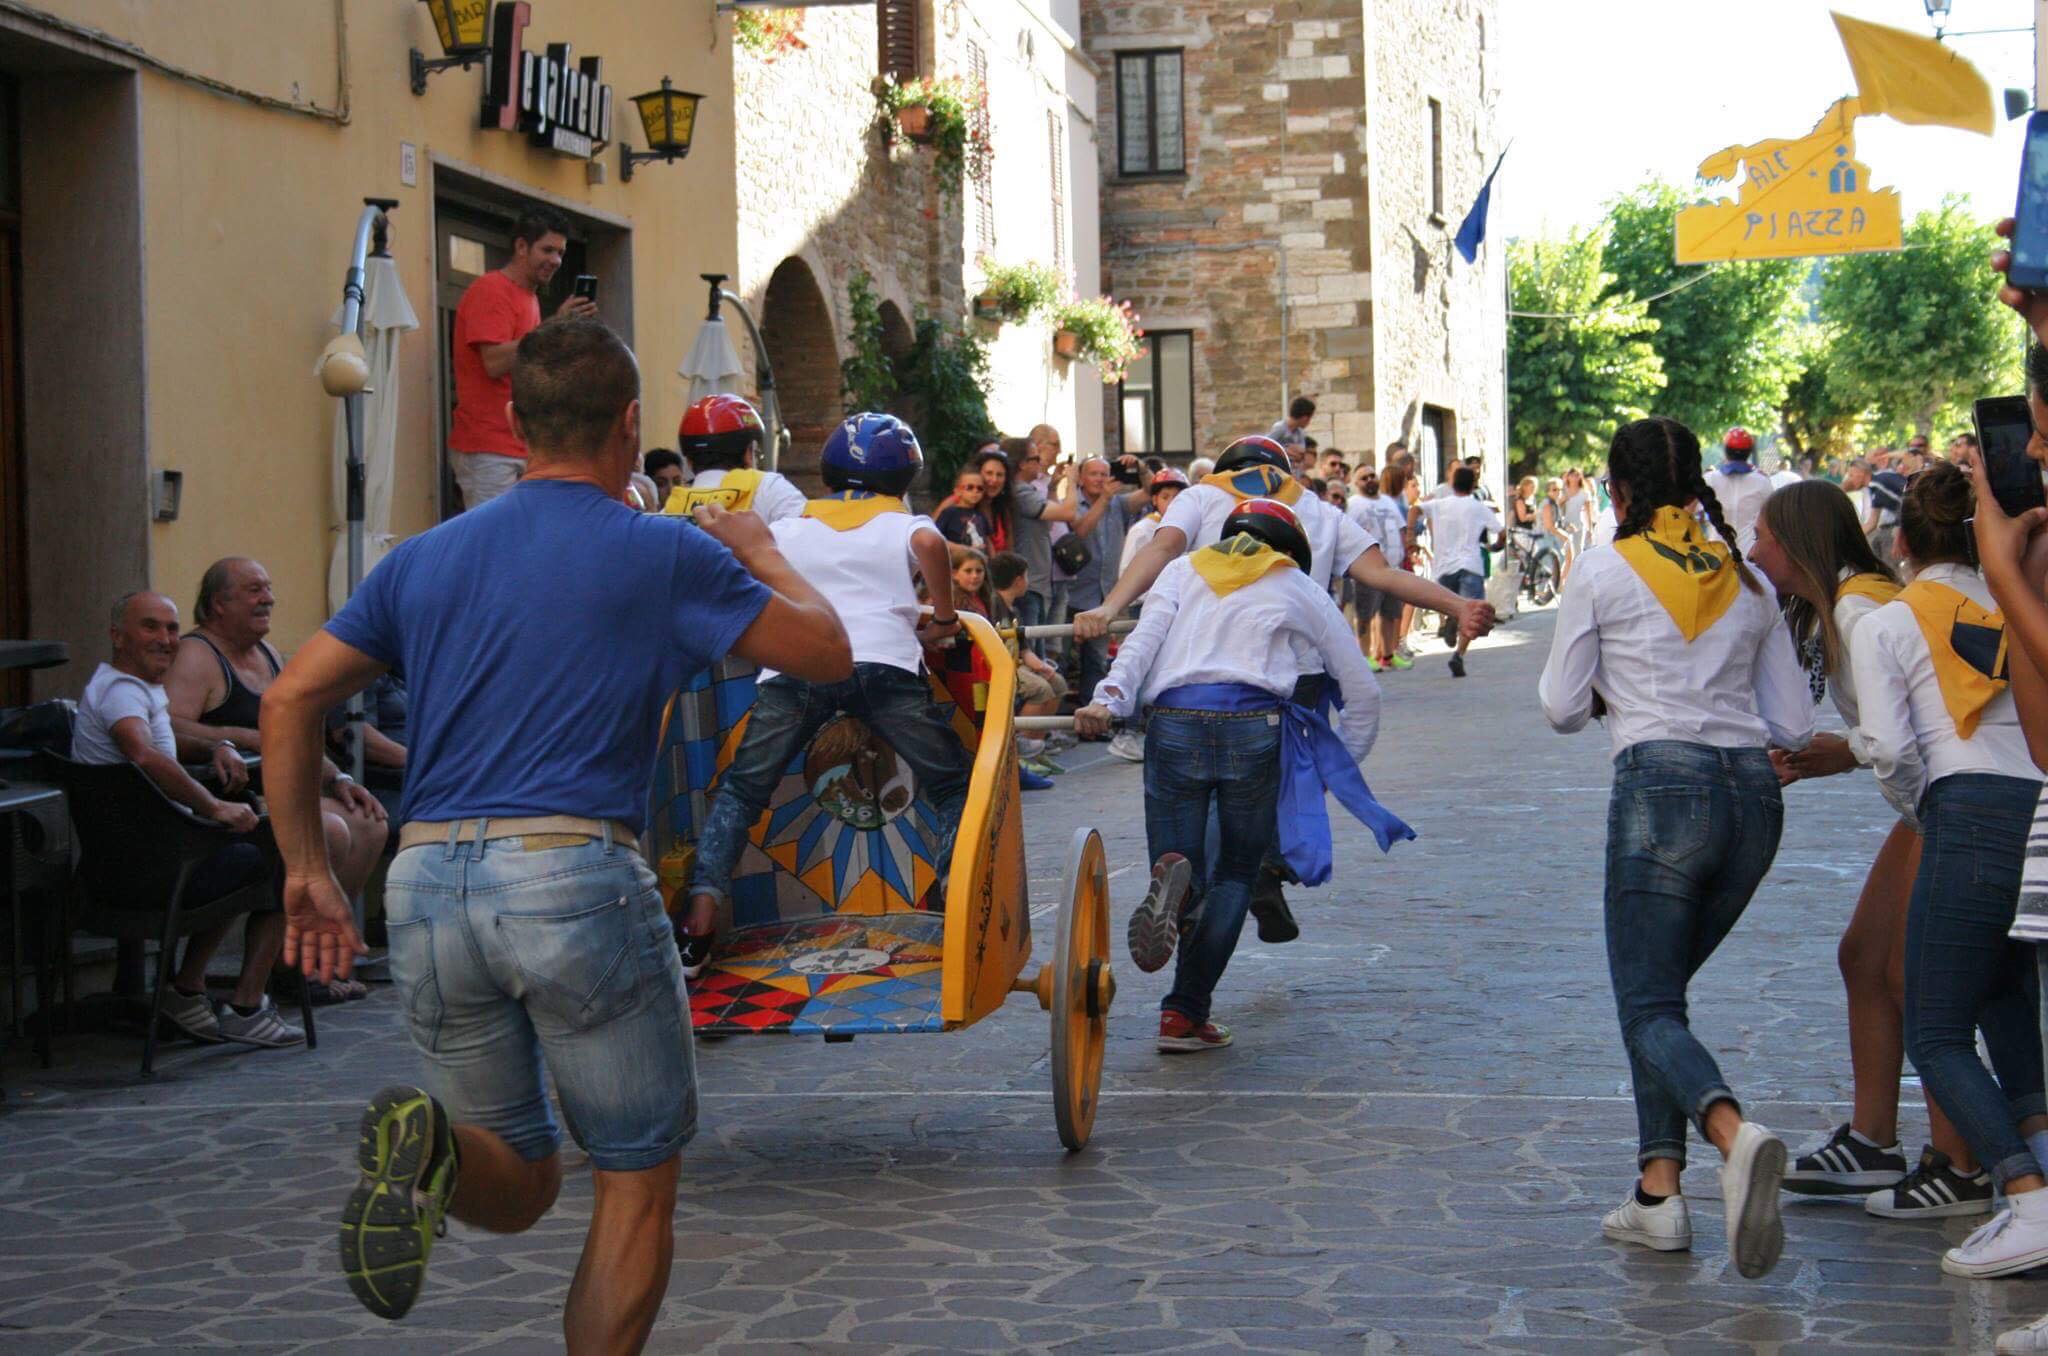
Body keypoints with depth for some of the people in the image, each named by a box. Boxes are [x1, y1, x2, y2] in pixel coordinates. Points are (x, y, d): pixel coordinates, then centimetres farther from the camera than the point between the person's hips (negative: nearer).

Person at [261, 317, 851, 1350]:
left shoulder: (426, 557, 14)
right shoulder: (665, 556, 1)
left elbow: (289, 700, 9)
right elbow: (826, 653, 7)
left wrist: (306, 870, 13)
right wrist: (760, 555, 25)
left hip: (426, 883, 5)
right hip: (573, 874, -5)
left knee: (519, 1187, 17)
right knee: (635, 1185, 9)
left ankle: (427, 1147, -16)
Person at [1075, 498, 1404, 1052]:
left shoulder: (1183, 570, 25)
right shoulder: (1299, 588, 23)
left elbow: (1142, 640, 6)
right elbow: (1363, 691, 24)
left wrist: (1110, 699, -7)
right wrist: (1342, 765, 36)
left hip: (1173, 725, 1)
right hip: (1254, 730, -1)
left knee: (1182, 865, 9)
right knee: (1235, 876, 13)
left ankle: (1172, 875, -30)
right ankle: (1186, 1014, -2)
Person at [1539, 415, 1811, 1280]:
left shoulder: (1603, 571, 1)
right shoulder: (1748, 580, 14)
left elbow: (1563, 709, 5)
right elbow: (1794, 726, 14)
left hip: (1661, 786, -5)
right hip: (1754, 791, 5)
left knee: (1649, 1005, -2)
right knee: (1658, 988, 19)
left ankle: (1735, 1134, -32)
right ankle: (1656, 1191, 11)